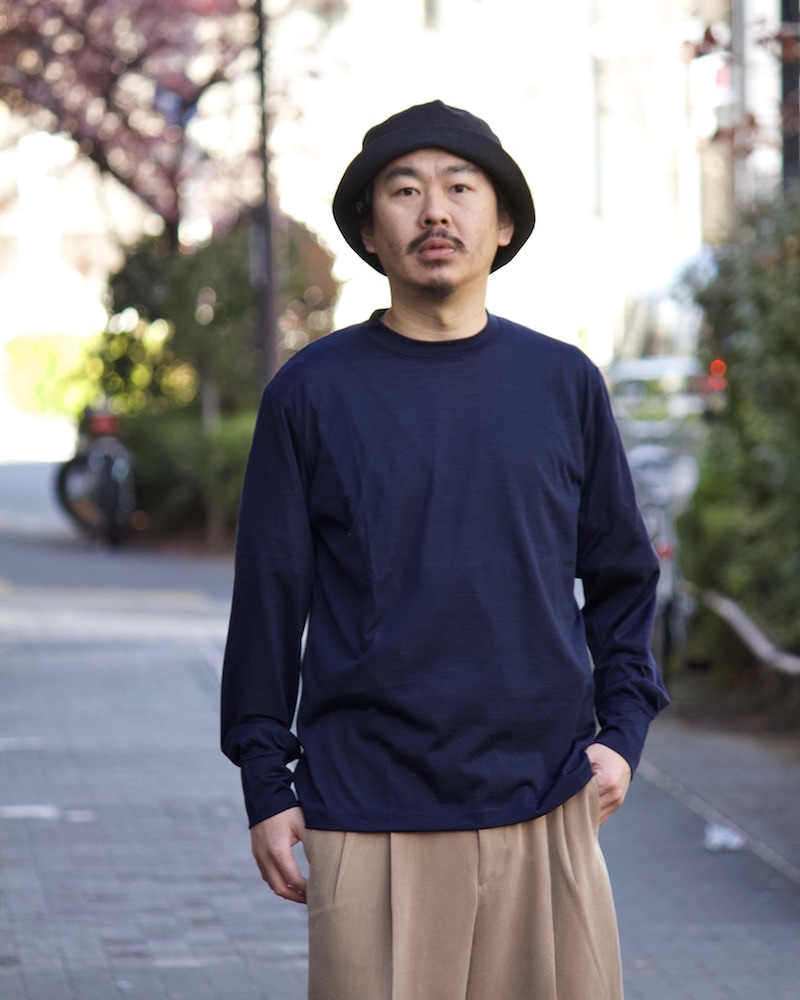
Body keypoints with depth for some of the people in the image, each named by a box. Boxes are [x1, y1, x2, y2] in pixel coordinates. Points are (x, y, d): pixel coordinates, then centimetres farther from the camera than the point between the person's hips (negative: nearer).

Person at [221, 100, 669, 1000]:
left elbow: (620, 575, 16)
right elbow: (268, 597, 5)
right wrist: (266, 782, 2)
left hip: (545, 807, 2)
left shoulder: (565, 383, 9)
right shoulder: (313, 391, 2)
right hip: (368, 817, -2)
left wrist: (621, 726, 4)